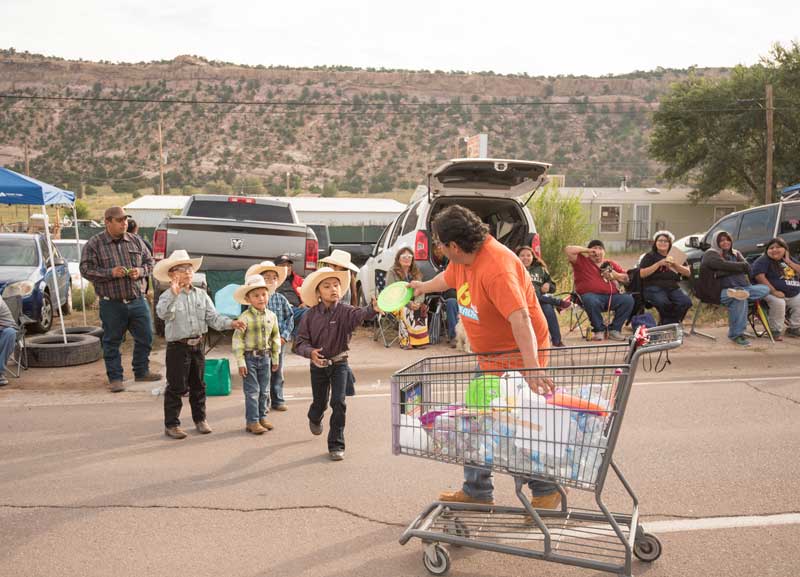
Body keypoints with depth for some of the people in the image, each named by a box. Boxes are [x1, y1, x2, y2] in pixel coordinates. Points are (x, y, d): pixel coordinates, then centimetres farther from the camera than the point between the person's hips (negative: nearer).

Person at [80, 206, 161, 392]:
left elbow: (149, 261, 15)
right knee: (112, 341, 5)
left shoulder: (136, 241, 8)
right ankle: (115, 377, 17)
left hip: (138, 300, 4)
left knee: (145, 337, 9)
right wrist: (110, 273, -18)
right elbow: (86, 270, -7)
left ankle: (141, 371, 27)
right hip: (112, 303, -3)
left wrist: (140, 271, -7)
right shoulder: (94, 244, -3)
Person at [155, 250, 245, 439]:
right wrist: (174, 294, -41)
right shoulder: (168, 296, -10)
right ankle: (171, 424, 14)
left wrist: (231, 323, -15)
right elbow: (162, 313, -30)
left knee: (198, 385, 16)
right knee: (176, 387, 2)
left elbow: (213, 317, 1)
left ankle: (200, 419, 29)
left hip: (197, 345, 5)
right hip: (177, 347, -5)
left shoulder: (201, 295, 4)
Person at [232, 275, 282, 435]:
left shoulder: (271, 316, 2)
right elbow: (237, 340, -12)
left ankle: (262, 417, 25)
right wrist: (240, 362, -13)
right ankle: (252, 421, 6)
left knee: (264, 390, 12)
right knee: (252, 391, -2)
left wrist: (275, 358, 13)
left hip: (265, 357, 5)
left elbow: (275, 338, 11)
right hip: (250, 357, -5)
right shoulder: (245, 317, -14)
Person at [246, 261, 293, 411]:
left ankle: (277, 400, 24)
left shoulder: (281, 299, 2)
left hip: (279, 342, 3)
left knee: (277, 372, 13)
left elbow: (290, 318, 3)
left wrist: (284, 336, -6)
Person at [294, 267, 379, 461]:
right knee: (320, 402, 18)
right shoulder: (310, 316, -11)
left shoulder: (344, 311, -17)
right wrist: (310, 352, -31)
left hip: (339, 364, -1)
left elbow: (359, 314, -39)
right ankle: (314, 418, 56)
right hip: (318, 365, 2)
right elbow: (301, 342, -9)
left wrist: (373, 309, -62)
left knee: (338, 402, -10)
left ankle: (336, 445, 5)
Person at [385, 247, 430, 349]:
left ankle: (420, 340, -19)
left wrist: (417, 302, -21)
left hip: (413, 303, 4)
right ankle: (405, 340, -29)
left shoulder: (416, 272, 11)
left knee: (423, 310, -25)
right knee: (405, 311, -35)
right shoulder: (392, 272, -5)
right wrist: (408, 303, -23)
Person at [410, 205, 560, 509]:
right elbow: (448, 278, 26)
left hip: (518, 356, -9)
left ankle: (546, 492, 17)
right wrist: (424, 286, 45)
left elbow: (520, 318, -38)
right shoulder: (462, 260, 1)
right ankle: (477, 492, 27)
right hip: (489, 357, 9)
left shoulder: (497, 267, -30)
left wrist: (532, 368, -46)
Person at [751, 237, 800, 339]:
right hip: (773, 294, -7)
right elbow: (759, 276, -20)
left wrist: (788, 262, -4)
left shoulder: (790, 260, 15)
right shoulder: (763, 260, -6)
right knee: (778, 303, -35)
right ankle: (775, 331, -17)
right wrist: (773, 291, -25)